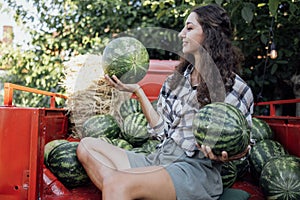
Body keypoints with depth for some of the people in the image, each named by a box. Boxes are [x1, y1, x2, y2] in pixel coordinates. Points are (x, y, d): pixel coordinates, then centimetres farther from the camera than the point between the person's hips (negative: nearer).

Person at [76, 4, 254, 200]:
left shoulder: (237, 89, -3)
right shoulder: (177, 79, 14)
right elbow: (162, 130, 12)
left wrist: (224, 154, -20)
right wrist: (137, 91, 7)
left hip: (197, 169, -7)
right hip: (160, 159, 7)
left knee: (117, 183, -32)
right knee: (87, 146, -9)